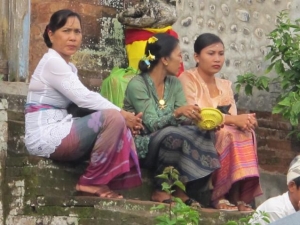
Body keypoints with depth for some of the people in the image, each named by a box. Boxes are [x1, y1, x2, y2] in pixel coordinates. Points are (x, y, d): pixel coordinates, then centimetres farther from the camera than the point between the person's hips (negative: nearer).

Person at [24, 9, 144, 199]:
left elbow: (83, 99, 7)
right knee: (113, 117, -22)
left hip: (58, 133, 9)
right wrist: (122, 114, -12)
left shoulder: (69, 67, 19)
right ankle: (92, 182, -11)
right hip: (45, 136, -9)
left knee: (122, 125, 1)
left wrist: (124, 116, -8)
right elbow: (84, 98, -18)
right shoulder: (52, 62, -11)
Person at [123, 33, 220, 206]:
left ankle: (179, 188, -13)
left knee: (202, 133, -19)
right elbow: (152, 125, -22)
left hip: (170, 144, 7)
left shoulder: (174, 83, 8)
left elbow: (185, 118, -1)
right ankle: (161, 191, -19)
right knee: (173, 133, -35)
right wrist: (176, 114, -39)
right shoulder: (137, 85, -14)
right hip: (140, 148, -7)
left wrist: (201, 119, -23)